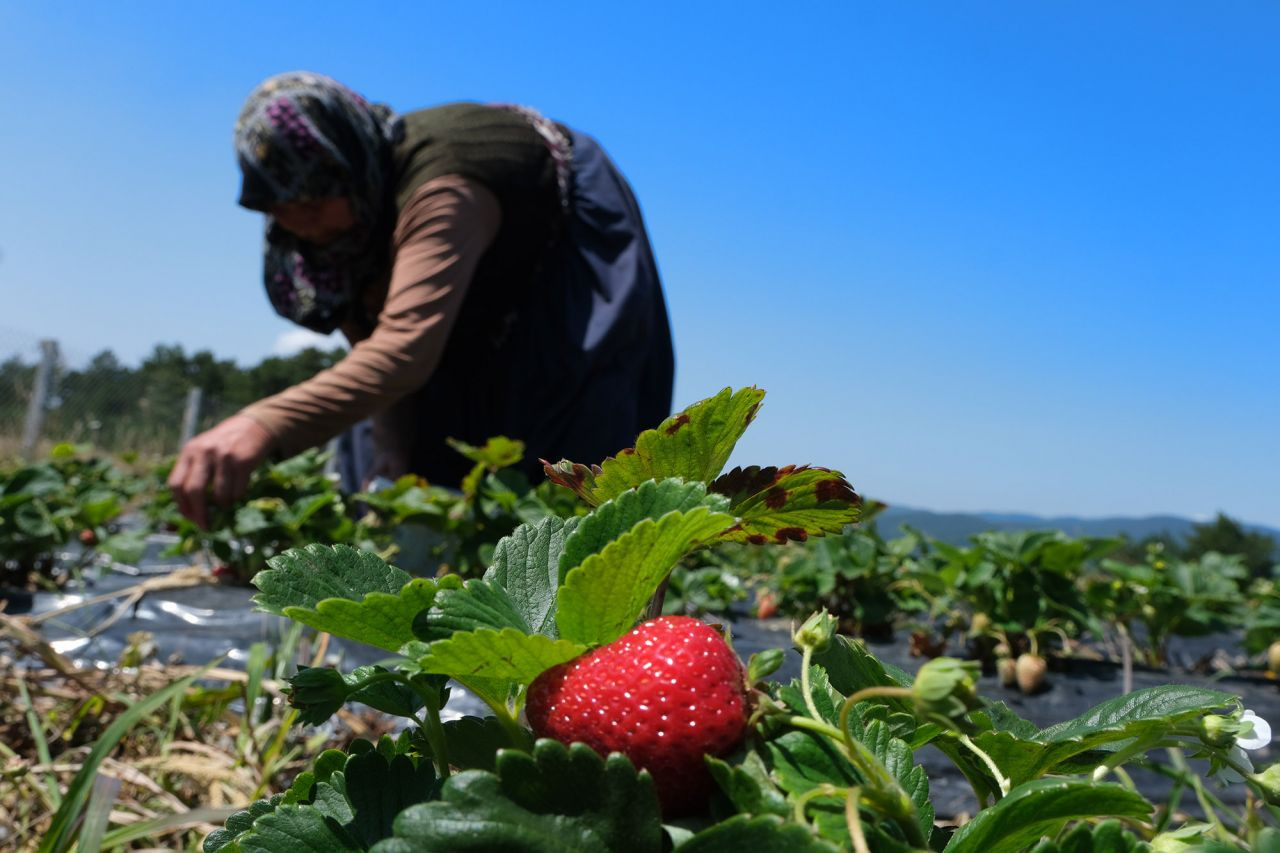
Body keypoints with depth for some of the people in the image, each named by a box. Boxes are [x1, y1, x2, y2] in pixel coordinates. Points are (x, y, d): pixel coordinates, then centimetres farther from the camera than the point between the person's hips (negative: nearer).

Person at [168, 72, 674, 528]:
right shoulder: (348, 202, -19)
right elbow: (374, 346, -13)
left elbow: (407, 347, -58)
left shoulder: (442, 187, -44)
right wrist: (392, 447, -29)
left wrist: (266, 427, -71)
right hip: (498, 272, 7)